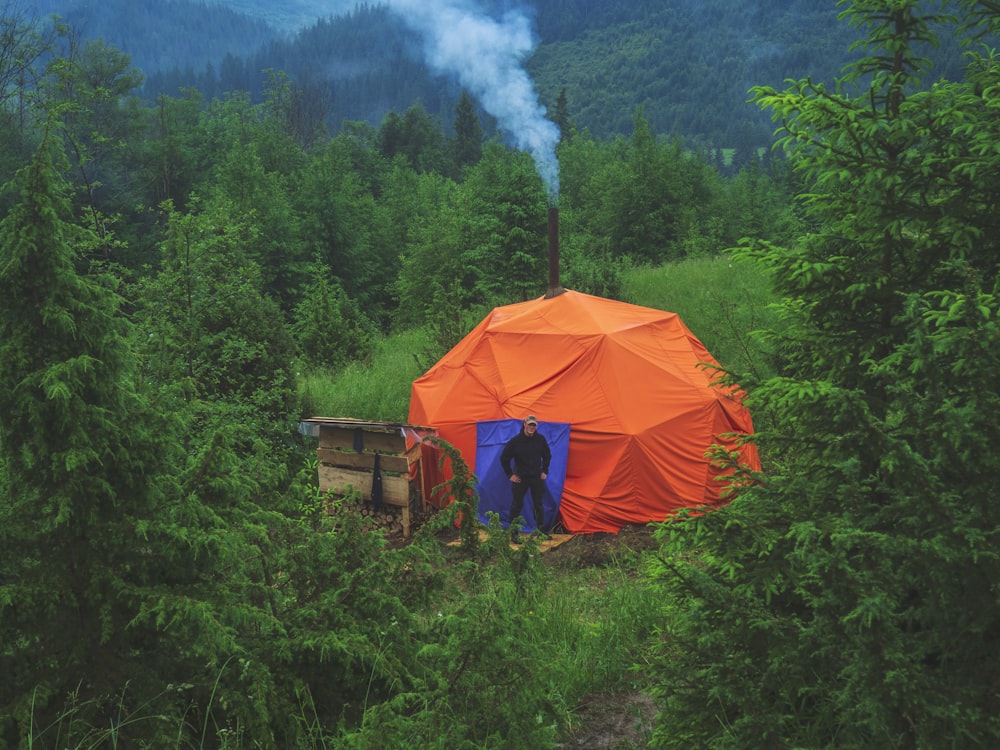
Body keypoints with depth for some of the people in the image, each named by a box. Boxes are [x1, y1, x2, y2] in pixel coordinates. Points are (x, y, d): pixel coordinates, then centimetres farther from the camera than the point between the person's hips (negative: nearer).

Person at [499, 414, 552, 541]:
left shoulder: (540, 439, -4)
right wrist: (510, 474, -4)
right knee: (516, 505, 1)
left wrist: (545, 471, 7)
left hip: (537, 477, 3)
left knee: (538, 505, 10)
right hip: (519, 477, -3)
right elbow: (504, 458, -4)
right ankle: (514, 533, 8)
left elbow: (547, 456, 13)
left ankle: (541, 531, 22)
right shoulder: (515, 441, -13)